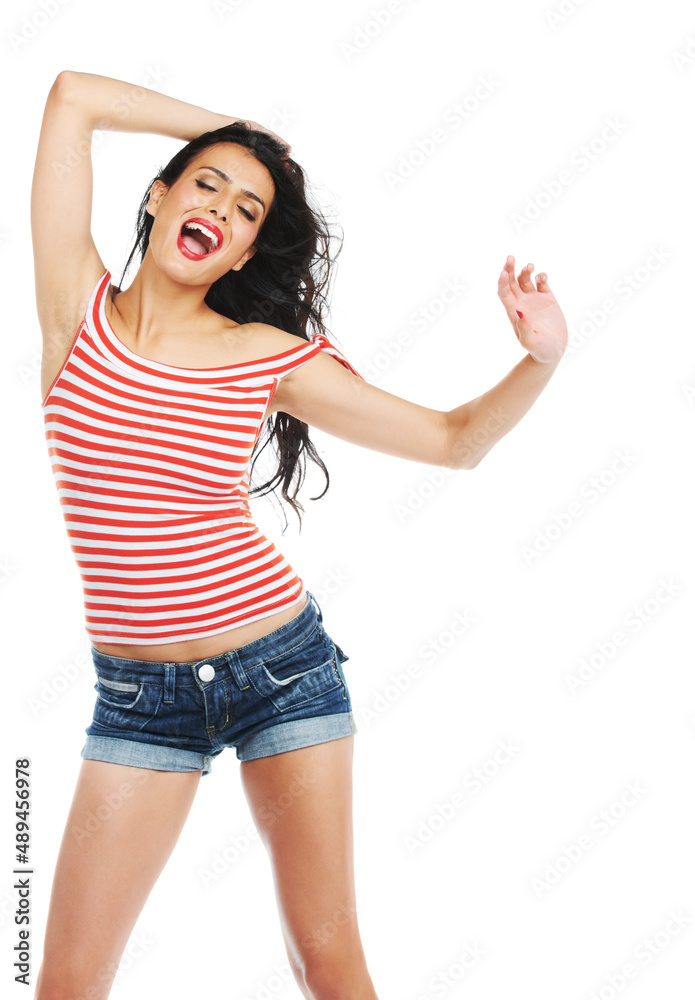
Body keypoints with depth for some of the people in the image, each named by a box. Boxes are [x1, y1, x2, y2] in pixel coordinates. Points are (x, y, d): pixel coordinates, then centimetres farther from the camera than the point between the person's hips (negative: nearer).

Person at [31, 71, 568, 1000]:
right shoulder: (80, 311, -3)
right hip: (139, 695, 1)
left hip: (282, 668, 0)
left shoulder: (271, 357, -4)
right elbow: (73, 96, -6)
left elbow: (456, 440, 2)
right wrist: (231, 131, 3)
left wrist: (541, 360, -15)